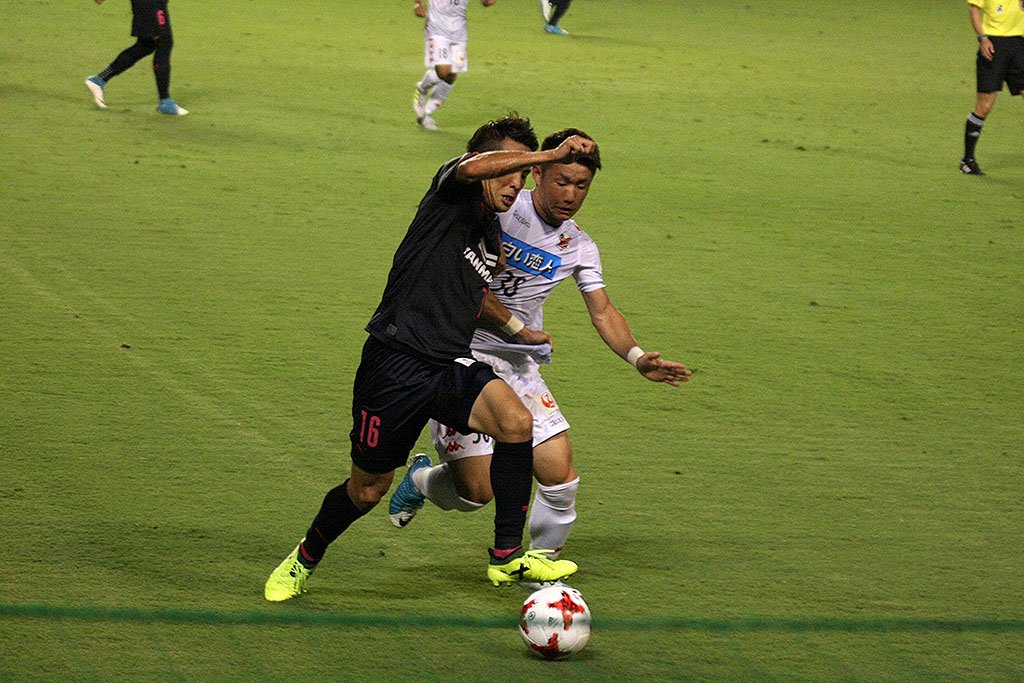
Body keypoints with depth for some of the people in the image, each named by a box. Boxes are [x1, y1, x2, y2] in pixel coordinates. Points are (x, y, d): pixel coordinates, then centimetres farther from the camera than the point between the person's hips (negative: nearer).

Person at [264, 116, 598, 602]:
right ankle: (304, 560, 35)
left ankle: (507, 556, -13)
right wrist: (550, 155, -37)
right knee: (368, 489, 6)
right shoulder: (453, 192, -6)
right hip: (396, 361, -6)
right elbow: (473, 167, -32)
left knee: (516, 421, -23)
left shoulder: (493, 238, 16)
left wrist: (514, 329, 33)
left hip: (451, 366, 6)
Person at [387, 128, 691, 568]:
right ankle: (421, 479, 25)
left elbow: (603, 312, 5)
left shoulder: (579, 248, 6)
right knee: (477, 491, -9)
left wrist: (638, 358, -15)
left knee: (561, 479, -6)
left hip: (520, 367, 5)